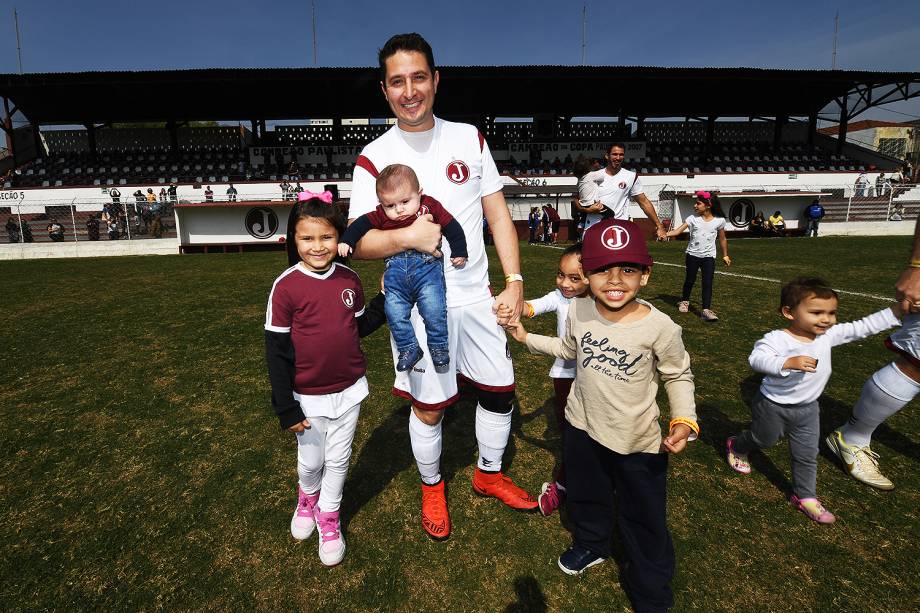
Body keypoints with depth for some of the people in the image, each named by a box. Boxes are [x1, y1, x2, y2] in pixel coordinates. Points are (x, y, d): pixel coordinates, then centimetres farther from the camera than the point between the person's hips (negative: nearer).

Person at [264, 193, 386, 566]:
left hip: (349, 390, 3)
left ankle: (328, 517, 40)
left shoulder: (349, 279, -4)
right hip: (308, 396, -2)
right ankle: (307, 498, 50)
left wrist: (384, 301, -8)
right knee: (310, 461, 18)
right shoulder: (285, 287, -16)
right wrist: (285, 408, -11)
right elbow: (277, 350, -12)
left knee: (338, 459, 17)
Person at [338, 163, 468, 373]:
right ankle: (409, 349, 14)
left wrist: (459, 252, 7)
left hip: (427, 264, -3)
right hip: (396, 268, 3)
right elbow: (361, 223, 9)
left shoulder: (430, 206, 3)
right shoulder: (382, 215, 7)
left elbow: (452, 226, 7)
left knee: (434, 309, -14)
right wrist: (346, 240, -2)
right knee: (394, 312, -4)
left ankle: (439, 347, 7)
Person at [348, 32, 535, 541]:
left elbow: (498, 214, 5)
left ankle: (488, 474, 40)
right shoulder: (375, 157, -4)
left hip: (477, 296, 4)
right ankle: (431, 488, 37)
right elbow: (359, 242, -6)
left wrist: (515, 282, -3)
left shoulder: (469, 138, 5)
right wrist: (404, 237, -26)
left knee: (500, 390, 13)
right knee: (428, 406, 7)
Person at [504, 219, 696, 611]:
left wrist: (684, 421, -20)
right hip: (583, 429, 4)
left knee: (645, 520, 14)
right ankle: (590, 546, 59)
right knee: (585, 496, 27)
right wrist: (526, 338, 4)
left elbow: (679, 375, -7)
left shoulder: (659, 327, -23)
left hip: (638, 443, -3)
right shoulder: (579, 310, -12)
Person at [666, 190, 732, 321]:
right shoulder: (693, 219, -5)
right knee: (689, 280, 13)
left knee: (707, 283, -8)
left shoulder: (719, 220, -3)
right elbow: (678, 230, -14)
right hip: (692, 255, 1)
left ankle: (706, 310, -9)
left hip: (708, 256, 0)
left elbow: (722, 239, 9)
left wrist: (725, 255, 13)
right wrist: (664, 233, -32)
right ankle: (684, 301, 36)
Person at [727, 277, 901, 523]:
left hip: (807, 409, 6)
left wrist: (898, 311, -8)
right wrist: (788, 362, -53)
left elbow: (863, 327, -2)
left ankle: (805, 496, 33)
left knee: (807, 455, 15)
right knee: (763, 440, 20)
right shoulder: (777, 339, -29)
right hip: (773, 406, -6)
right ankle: (736, 447, 50)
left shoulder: (828, 335, -7)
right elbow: (756, 359, -41)